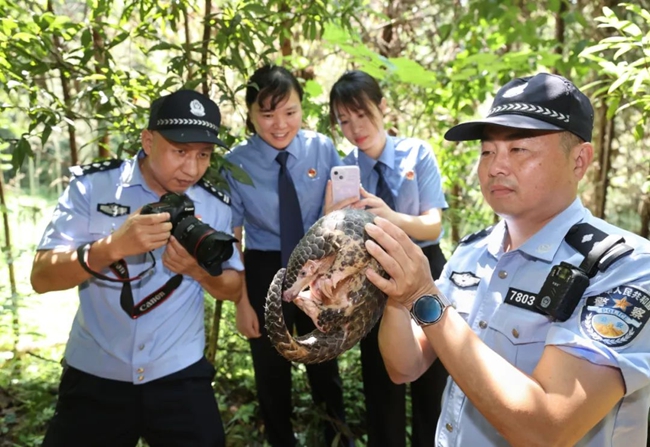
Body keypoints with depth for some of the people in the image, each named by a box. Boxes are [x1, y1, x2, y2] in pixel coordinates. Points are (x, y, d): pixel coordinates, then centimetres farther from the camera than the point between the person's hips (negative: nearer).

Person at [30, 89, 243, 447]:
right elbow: (41, 278, -13)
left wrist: (200, 272, -17)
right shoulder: (91, 185, -9)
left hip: (180, 376, 1)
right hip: (94, 375, -1)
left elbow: (233, 288, 4)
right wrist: (114, 246, -30)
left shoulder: (216, 206, -3)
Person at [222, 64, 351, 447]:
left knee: (324, 363, 19)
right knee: (271, 371, 18)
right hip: (264, 272, -1)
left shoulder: (323, 149, -10)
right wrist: (242, 301, -5)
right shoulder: (236, 164, -13)